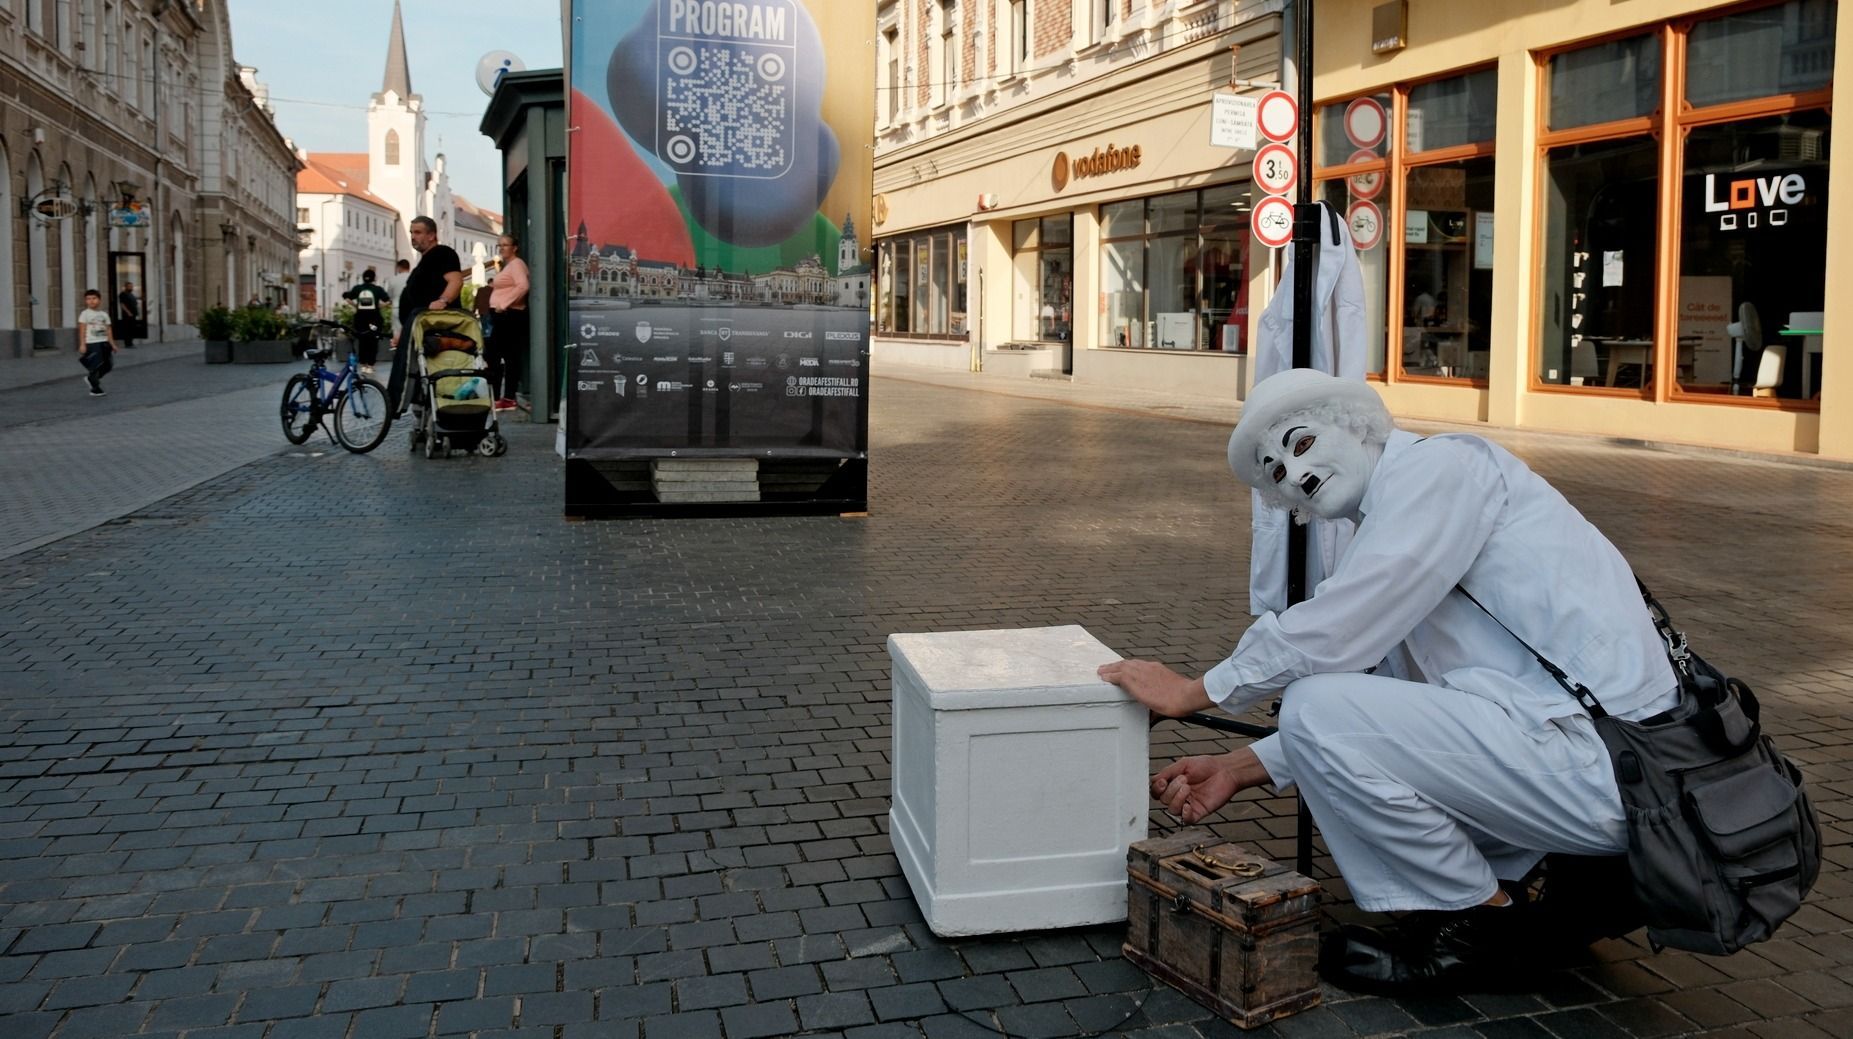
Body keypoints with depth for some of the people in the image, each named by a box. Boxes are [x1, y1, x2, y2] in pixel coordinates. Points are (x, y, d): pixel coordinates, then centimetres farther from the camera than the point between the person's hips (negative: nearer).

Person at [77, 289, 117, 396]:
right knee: (95, 366, -6)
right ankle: (95, 388, 7)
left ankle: (91, 378, 27)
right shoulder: (85, 314, -3)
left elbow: (108, 330, 13)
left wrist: (112, 344, 10)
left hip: (104, 343, 5)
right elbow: (82, 330, -6)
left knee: (107, 365, 4)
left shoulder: (104, 314, 12)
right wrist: (82, 344, -12)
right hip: (91, 343, -5)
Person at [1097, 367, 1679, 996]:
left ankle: (1479, 920, 0)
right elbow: (1378, 700, 19)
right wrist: (1240, 768, 14)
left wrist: (1194, 692, -5)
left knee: (1316, 707, -15)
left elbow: (1334, 628, -17)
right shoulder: (1394, 520, 20)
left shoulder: (1437, 464, -9)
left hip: (1600, 762, -10)